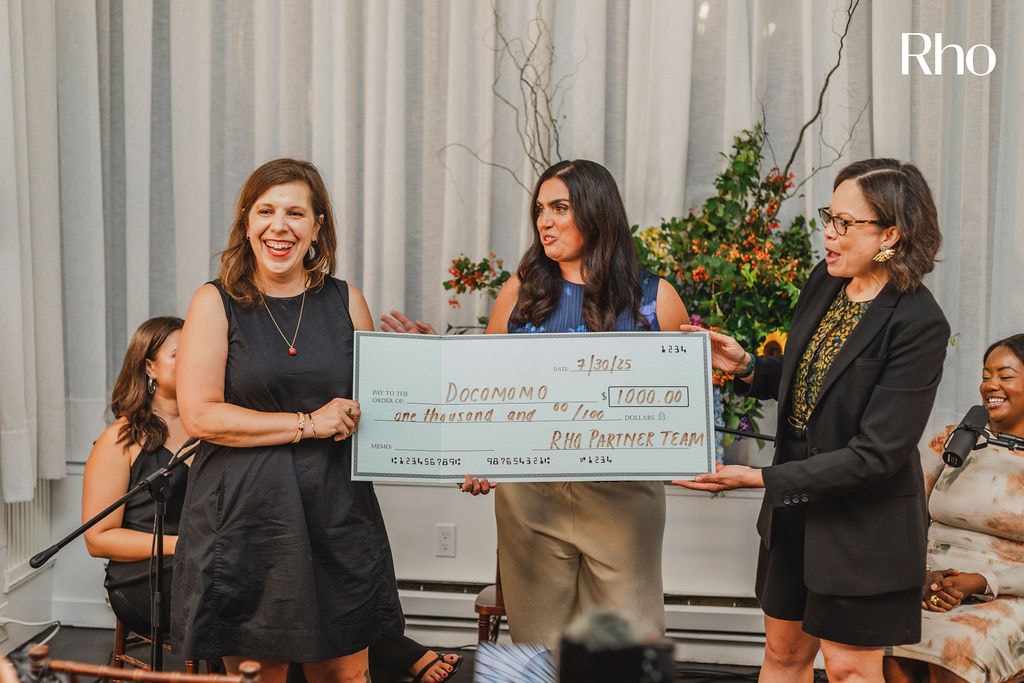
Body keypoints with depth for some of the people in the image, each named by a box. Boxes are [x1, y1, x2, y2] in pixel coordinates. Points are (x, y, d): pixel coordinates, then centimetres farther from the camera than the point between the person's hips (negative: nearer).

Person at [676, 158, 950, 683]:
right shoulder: (824, 282, 0)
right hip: (792, 509, 7)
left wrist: (763, 479, -26)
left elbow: (877, 454, -24)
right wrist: (745, 366, -7)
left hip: (862, 525, -7)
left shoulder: (919, 325, -22)